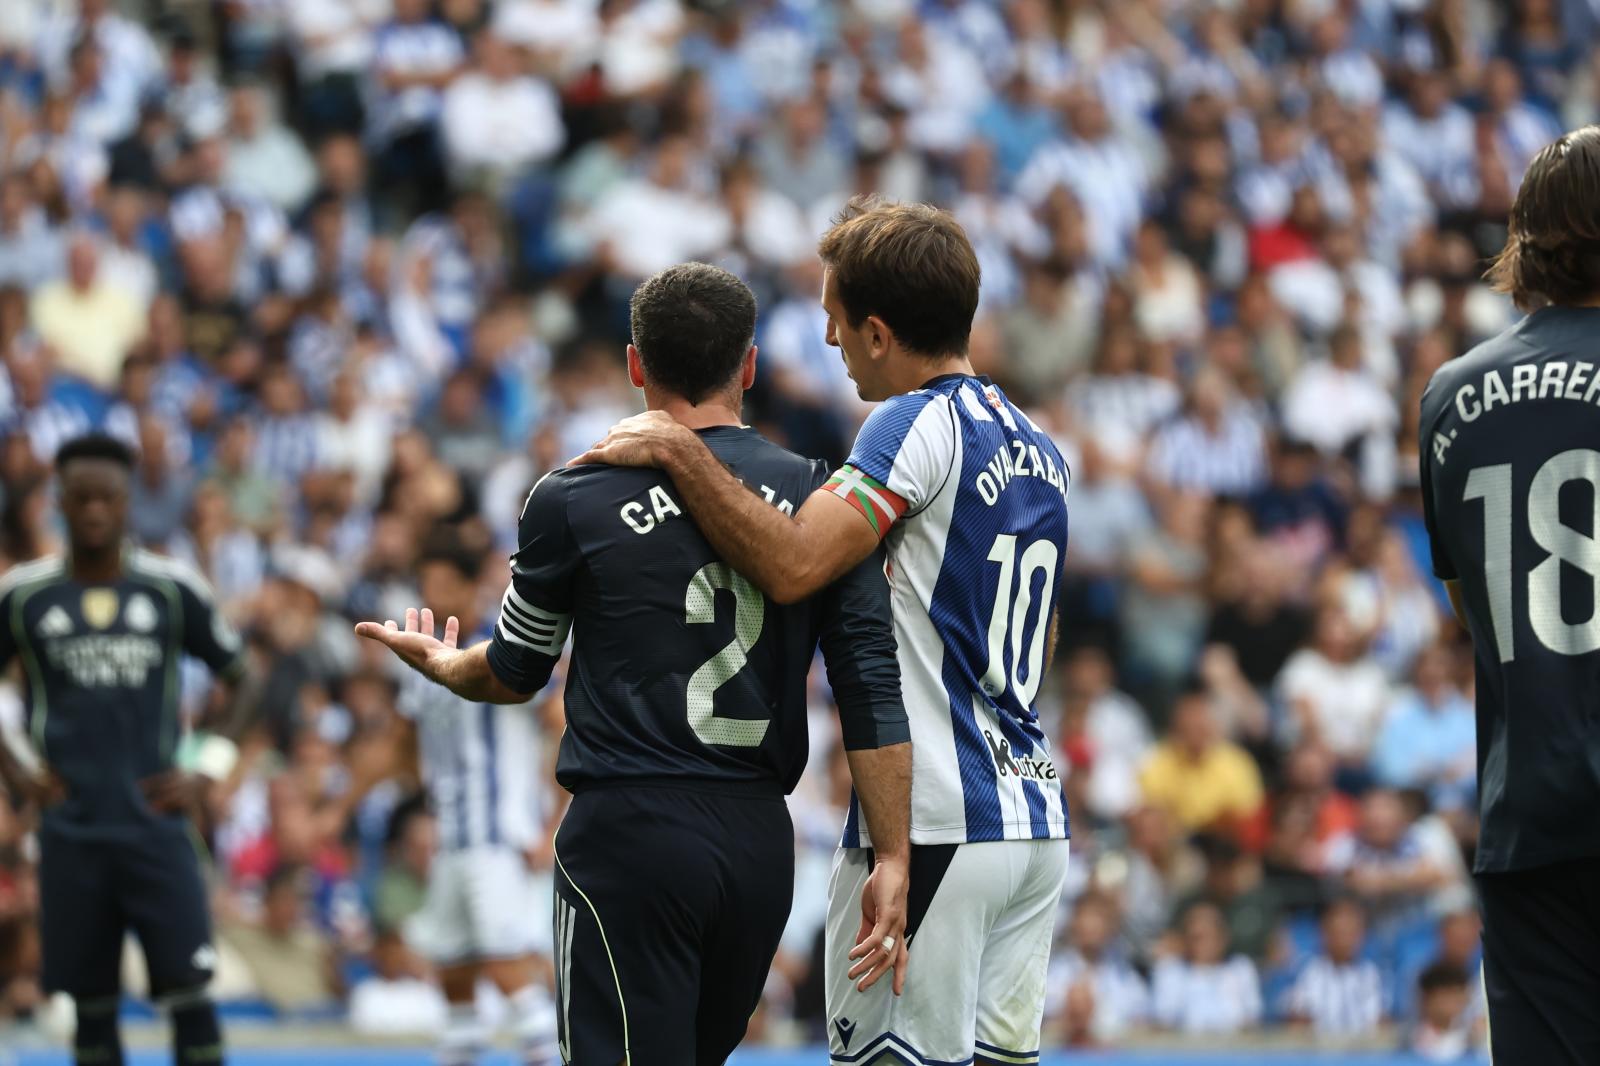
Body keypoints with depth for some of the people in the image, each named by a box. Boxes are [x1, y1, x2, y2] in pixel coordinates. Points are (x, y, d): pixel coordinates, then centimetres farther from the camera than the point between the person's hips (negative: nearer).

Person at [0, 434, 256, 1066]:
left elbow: (241, 682, 12)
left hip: (155, 823, -1)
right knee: (91, 1005, 4)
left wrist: (208, 774, 0)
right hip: (71, 831, 1)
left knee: (189, 991, -10)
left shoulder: (173, 590, 2)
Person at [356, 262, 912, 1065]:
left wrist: (440, 664, 32)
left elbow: (513, 675, 10)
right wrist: (894, 862, 1)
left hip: (631, 828, -4)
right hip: (762, 840, 4)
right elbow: (874, 695, -1)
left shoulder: (573, 501, -3)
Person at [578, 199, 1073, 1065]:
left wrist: (678, 449, -19)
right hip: (1037, 825, 9)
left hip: (934, 830, -9)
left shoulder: (919, 424, -12)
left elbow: (792, 566, -26)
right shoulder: (1040, 452, 15)